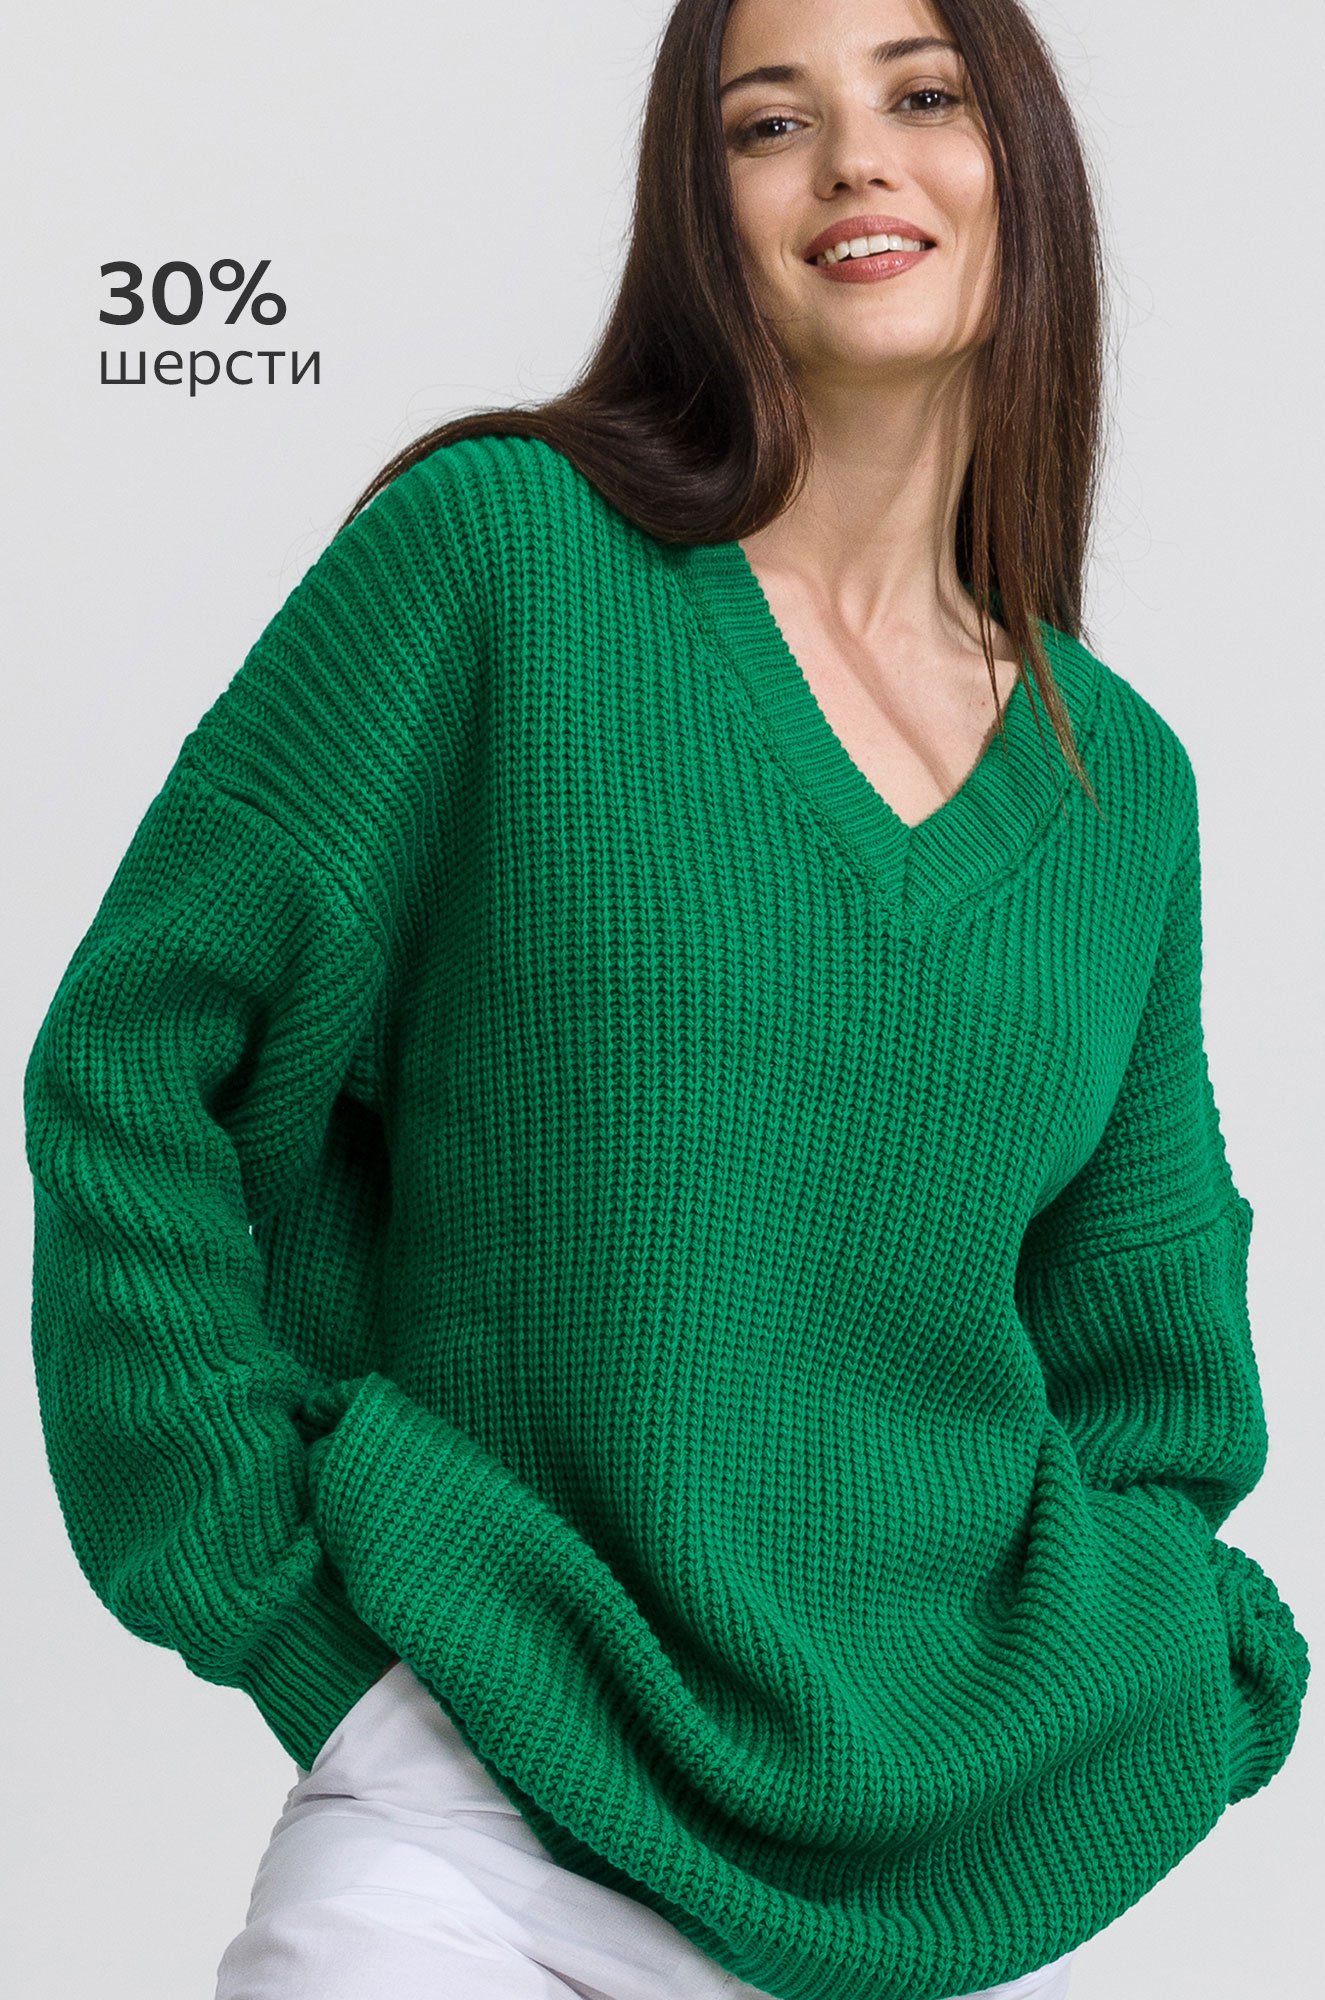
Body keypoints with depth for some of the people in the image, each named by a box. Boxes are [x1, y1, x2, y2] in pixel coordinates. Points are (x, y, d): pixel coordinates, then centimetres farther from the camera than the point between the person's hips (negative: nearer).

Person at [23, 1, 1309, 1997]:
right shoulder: (500, 545, -4)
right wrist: (275, 1577, -6)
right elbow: (132, 1058, -4)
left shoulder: (1123, 779, 8)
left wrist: (1151, 1711, 4)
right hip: (499, 1779, -3)